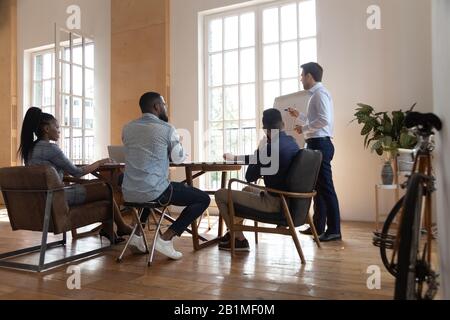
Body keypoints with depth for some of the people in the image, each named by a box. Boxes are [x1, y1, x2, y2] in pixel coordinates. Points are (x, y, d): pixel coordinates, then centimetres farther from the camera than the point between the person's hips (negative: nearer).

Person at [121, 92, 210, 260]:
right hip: (154, 191, -6)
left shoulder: (127, 128, 10)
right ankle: (166, 238, 0)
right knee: (203, 198, 7)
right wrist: (172, 148, 30)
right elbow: (179, 159, 8)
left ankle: (137, 233, 27)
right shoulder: (167, 129, -5)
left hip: (129, 193, 7)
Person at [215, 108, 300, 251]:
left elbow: (250, 177, -9)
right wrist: (234, 157, 26)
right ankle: (233, 232, 39)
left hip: (274, 202, -9)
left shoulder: (268, 147, -21)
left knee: (220, 194, 1)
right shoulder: (292, 142, 6)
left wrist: (262, 148, 3)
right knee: (247, 190, 33)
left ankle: (239, 240, 9)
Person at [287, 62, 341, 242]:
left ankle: (334, 230, -2)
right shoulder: (316, 94, 19)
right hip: (316, 144, 11)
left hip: (320, 144, -11)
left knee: (325, 187, -8)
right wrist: (299, 116, 24)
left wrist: (303, 128, -14)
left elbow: (324, 120, -22)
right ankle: (318, 226, 24)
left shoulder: (320, 93, -11)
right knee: (317, 186, 14)